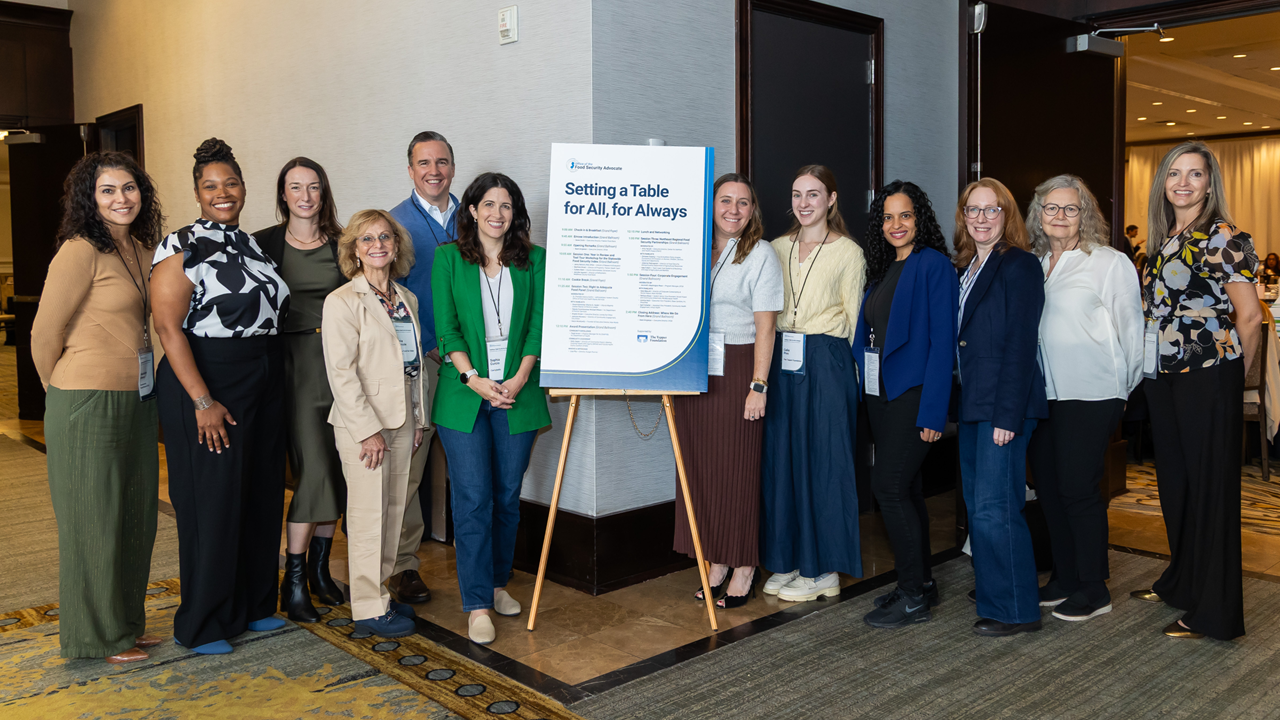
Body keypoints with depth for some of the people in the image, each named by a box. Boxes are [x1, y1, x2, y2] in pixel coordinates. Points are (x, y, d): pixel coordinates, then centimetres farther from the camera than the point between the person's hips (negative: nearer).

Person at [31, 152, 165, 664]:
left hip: (137, 400, 8)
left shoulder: (142, 248, 10)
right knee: (93, 520, 5)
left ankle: (127, 622, 30)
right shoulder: (80, 251, -13)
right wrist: (65, 391, 3)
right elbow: (45, 332, -9)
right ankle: (99, 635, 20)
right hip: (88, 406, -7)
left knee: (136, 515, 15)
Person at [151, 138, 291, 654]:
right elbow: (168, 328, -14)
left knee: (262, 496, 11)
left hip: (263, 388, 7)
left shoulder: (254, 245, 13)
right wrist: (203, 402, -20)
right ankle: (203, 625, 15)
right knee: (211, 502, 0)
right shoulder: (181, 248, -8)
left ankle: (254, 605, 27)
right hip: (204, 386, -7)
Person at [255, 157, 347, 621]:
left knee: (335, 470, 7)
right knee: (314, 469, -10)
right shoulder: (264, 243, 2)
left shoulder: (342, 244, 10)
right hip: (295, 362, -3)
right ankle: (293, 581, 2)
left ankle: (319, 566, 24)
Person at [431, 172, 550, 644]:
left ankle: (497, 583, 26)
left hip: (518, 392, 2)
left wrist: (519, 379, -11)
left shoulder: (534, 260, 8)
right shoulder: (449, 258, 5)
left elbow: (538, 326, 2)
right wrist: (474, 379, -13)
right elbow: (446, 328, -1)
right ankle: (477, 605, 2)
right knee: (473, 498, -5)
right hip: (464, 392, -2)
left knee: (508, 495, 8)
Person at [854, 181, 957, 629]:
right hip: (880, 393, 8)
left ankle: (914, 598, 1)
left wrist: (933, 409, -19)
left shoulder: (933, 264, -9)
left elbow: (942, 339, -15)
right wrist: (865, 388, 6)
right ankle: (921, 583, 24)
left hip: (914, 392, -8)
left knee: (889, 486, -10)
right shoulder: (883, 269, 15)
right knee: (904, 489, 13)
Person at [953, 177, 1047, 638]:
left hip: (1004, 403, -8)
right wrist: (960, 403, 8)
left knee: (994, 508, -6)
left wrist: (1007, 415, -18)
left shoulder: (1019, 265, -8)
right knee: (977, 504, 13)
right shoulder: (965, 269, 15)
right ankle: (991, 589, 27)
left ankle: (1015, 610, 7)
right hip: (972, 404, 8)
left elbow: (1021, 344, -14)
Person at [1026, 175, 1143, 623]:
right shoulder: (1032, 265, 10)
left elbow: (1130, 328, -2)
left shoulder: (1110, 263, -5)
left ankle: (1094, 590, 11)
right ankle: (1064, 578, 25)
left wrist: (1125, 388, 1)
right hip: (1042, 395, 6)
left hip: (1090, 396, -6)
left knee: (1078, 489, -3)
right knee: (1048, 488, 11)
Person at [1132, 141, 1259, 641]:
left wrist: (1232, 371, 1)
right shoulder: (1165, 241, 13)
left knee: (1209, 487, -1)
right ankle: (1181, 582, 31)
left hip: (1207, 378, -7)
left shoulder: (1222, 237, -9)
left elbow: (1249, 317, -9)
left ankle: (1214, 611, 8)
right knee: (1174, 481, 16)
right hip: (1163, 376, 8)